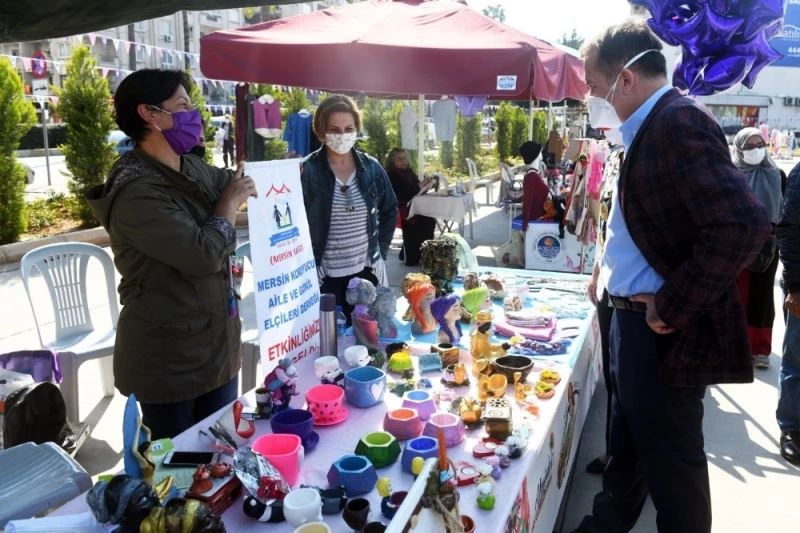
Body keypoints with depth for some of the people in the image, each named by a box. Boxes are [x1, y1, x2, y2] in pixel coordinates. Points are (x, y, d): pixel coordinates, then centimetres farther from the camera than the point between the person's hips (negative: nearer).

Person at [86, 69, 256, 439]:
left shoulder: (193, 169, 4)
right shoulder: (137, 192, -23)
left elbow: (242, 182, 24)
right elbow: (204, 253, -28)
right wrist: (230, 202, -14)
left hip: (217, 346, 8)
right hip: (168, 360, -7)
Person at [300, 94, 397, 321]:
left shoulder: (371, 167, 2)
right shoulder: (306, 171, -10)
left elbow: (389, 211, 14)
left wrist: (381, 251, 9)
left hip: (366, 272, 4)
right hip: (323, 277, -3)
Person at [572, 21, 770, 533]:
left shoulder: (678, 120, -19)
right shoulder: (652, 126, 11)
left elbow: (744, 224, -31)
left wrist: (671, 306, -23)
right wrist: (610, 272, 12)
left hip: (664, 331, -10)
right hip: (635, 319, 10)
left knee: (671, 460, 7)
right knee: (629, 440, 25)